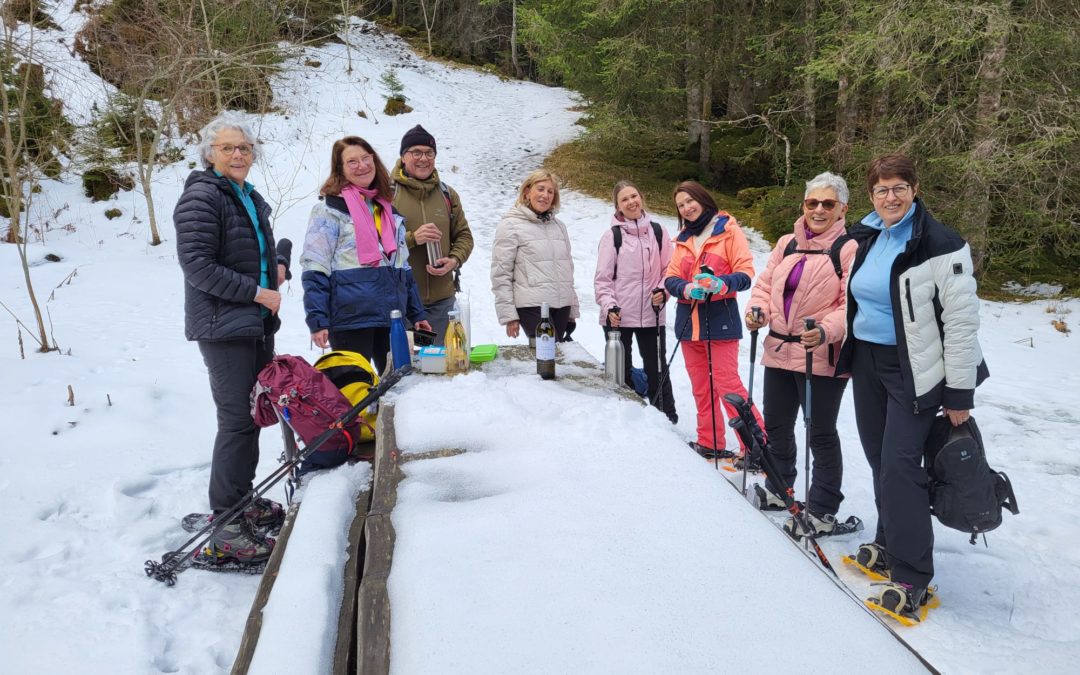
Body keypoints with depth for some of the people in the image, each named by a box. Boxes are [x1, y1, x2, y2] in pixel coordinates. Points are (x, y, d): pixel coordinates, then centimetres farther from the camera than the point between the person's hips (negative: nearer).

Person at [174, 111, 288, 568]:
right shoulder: (201, 198, -11)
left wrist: (278, 265, 5)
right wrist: (258, 292, -19)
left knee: (255, 413, 15)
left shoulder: (251, 198, 16)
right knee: (237, 420, -9)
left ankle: (242, 502, 30)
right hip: (223, 326, -9)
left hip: (258, 323, 9)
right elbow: (197, 264, -19)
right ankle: (227, 529, -1)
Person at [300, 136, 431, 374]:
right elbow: (314, 269, -9)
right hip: (350, 318, -6)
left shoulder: (387, 209, 17)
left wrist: (417, 314, 15)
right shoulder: (329, 209, -3)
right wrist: (317, 320, -18)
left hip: (391, 318, 6)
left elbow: (403, 267, 19)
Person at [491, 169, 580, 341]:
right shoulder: (510, 226, -2)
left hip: (561, 306, 6)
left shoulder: (559, 225, 16)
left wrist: (573, 309, 17)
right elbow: (500, 274, -5)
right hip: (532, 307, -5)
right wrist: (508, 315, -10)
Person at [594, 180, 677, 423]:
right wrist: (609, 306, -14)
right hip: (618, 317, -2)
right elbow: (602, 278, -3)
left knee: (657, 371, 9)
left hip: (652, 314, 2)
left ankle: (668, 420, 21)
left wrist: (663, 291, -7)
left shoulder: (657, 232, 5)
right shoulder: (612, 236, -2)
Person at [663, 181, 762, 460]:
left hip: (719, 319, -6)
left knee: (727, 384, -11)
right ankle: (709, 444, 20)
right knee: (701, 386, 10)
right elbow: (670, 277, 5)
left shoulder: (728, 230, -2)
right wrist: (685, 288, -17)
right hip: (689, 319, 6)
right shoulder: (683, 238, 14)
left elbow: (745, 272, -9)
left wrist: (722, 283, -29)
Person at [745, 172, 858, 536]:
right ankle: (778, 488, 40)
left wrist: (826, 331, -33)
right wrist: (758, 309, -7)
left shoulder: (849, 249, -9)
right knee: (776, 425, 19)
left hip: (822, 357, -6)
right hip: (779, 350, 7)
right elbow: (765, 283, 13)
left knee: (821, 434, 5)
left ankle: (822, 512, 19)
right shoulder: (787, 244, 10)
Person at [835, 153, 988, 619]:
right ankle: (890, 546, 30)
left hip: (912, 370, -7)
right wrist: (847, 354, 21)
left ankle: (912, 577, 1)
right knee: (879, 458, 13)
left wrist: (959, 393, -14)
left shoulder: (939, 245, -15)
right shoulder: (866, 238, 7)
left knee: (899, 465, -10)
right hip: (866, 362, 7)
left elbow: (962, 320, -15)